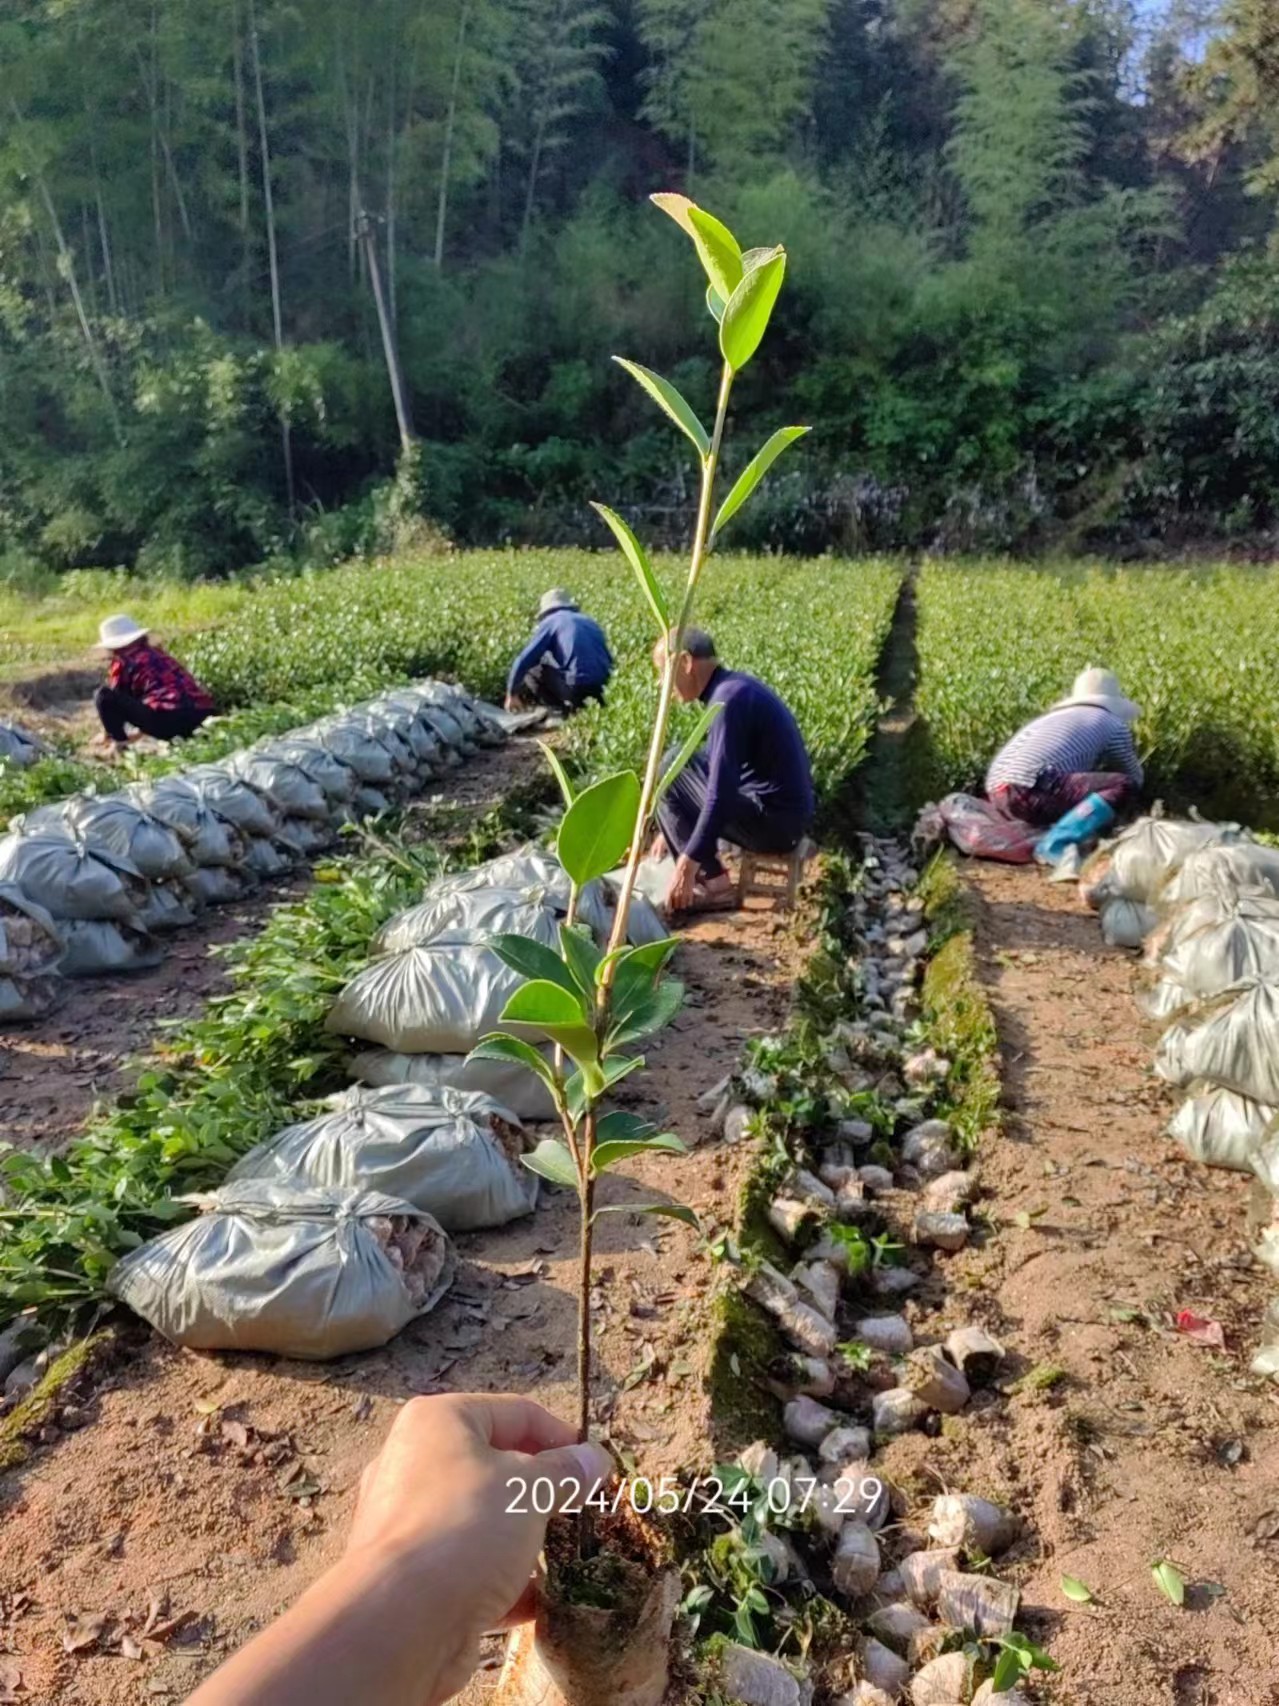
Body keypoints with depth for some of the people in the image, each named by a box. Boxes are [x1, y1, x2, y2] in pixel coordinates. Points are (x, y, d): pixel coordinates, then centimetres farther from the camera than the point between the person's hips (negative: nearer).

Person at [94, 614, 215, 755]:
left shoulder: (122, 662, 10)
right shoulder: (158, 653, 30)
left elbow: (115, 697, 21)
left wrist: (107, 734, 39)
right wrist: (141, 731, 56)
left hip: (166, 718, -7)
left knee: (103, 695, 3)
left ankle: (121, 744, 5)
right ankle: (177, 737, 17)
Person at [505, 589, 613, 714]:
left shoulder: (550, 622, 7)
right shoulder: (591, 622, 23)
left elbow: (525, 660, 3)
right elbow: (608, 659, 28)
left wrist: (512, 693, 14)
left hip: (577, 687, -6)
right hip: (603, 689, 6)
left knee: (531, 671, 12)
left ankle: (561, 710, -2)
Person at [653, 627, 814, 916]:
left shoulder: (729, 699, -19)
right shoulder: (733, 687, 12)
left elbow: (721, 792, -26)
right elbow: (714, 769, 24)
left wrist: (688, 864, -24)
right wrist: (672, 829, 29)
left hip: (774, 822, -10)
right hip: (786, 815, 10)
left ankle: (714, 885, -8)